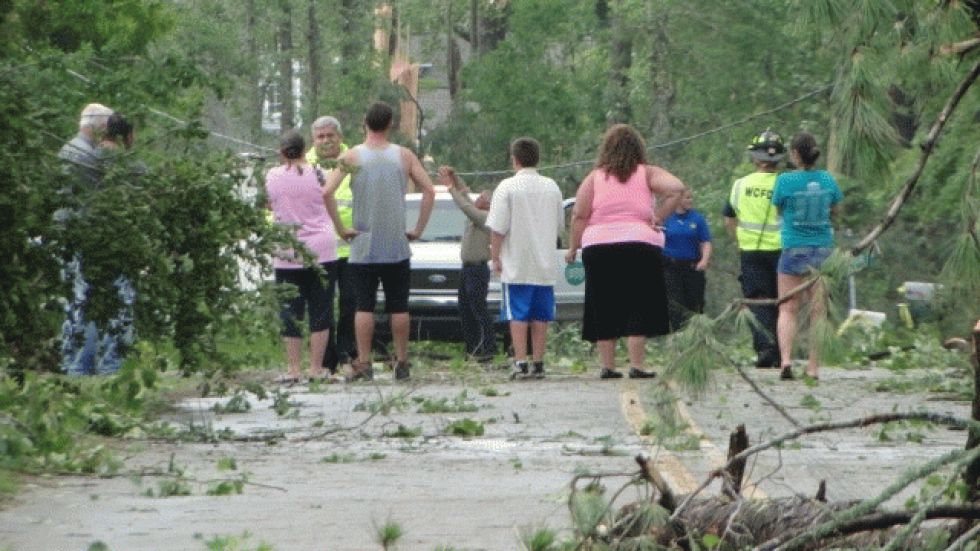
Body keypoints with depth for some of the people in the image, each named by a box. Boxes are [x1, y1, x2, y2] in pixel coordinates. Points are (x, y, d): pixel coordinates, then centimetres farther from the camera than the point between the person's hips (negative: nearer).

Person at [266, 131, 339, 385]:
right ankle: (316, 368, 4)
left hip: (287, 256, 1)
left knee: (289, 313, 6)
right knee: (320, 311, 5)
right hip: (321, 250, -1)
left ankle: (293, 368, 3)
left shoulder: (272, 176, -2)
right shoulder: (317, 174, -5)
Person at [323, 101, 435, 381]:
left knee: (364, 306, 1)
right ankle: (402, 363, 8)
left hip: (363, 246, -1)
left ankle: (363, 363, -3)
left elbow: (327, 192, -15)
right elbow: (429, 191, -4)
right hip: (397, 246, 1)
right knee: (399, 307, 7)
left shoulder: (352, 157, -3)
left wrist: (341, 228, -7)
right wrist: (418, 229, 1)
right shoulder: (404, 156, 1)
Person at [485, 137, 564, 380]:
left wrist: (496, 256, -3)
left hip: (516, 266, -4)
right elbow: (559, 225, 16)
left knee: (518, 315, -1)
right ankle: (538, 364, 9)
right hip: (545, 264, 4)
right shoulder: (551, 187, 6)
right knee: (540, 315, 9)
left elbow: (498, 228, -12)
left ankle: (520, 362, -7)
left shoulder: (507, 187, -9)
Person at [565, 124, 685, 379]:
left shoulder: (595, 177, 5)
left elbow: (579, 215, -1)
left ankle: (608, 366, 6)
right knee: (637, 310, 1)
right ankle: (637, 366, -6)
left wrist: (573, 248, 6)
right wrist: (658, 216, -5)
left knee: (604, 311, 8)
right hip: (640, 244, -1)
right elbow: (676, 188, -12)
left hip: (597, 246, 1)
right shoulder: (646, 174, 3)